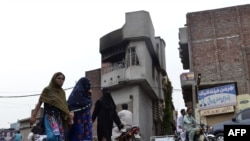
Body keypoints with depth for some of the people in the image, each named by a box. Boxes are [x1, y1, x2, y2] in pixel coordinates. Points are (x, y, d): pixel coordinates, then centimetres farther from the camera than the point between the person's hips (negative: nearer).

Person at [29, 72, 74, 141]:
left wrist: (69, 113, -1)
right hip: (50, 116, -6)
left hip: (59, 117, 6)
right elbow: (39, 103, 3)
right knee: (54, 134, -28)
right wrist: (33, 116, -4)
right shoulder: (47, 89, 4)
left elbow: (64, 105, 16)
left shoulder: (62, 92, 18)